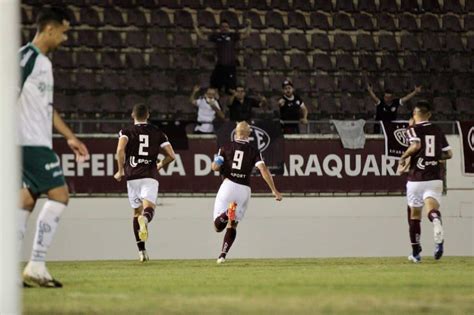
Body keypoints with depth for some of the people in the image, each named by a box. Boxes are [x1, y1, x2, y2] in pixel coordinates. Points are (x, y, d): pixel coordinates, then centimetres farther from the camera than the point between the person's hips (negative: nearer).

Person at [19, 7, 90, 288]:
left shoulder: (43, 62, 19)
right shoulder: (27, 56, -11)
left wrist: (71, 138, 25)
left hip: (37, 144, 10)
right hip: (31, 143, -10)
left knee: (27, 201, 9)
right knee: (59, 195, -9)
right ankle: (36, 268, -9)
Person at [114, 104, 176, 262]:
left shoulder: (126, 131, 6)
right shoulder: (157, 133, 11)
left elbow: (120, 150, -14)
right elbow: (171, 155, 5)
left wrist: (120, 170, -2)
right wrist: (160, 165, 25)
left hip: (132, 176, 1)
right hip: (150, 177, -1)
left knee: (137, 212, 15)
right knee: (149, 208, -14)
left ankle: (141, 251, 15)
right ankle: (145, 219, -53)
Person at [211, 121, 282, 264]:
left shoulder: (226, 148, 5)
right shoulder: (254, 152, 6)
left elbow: (215, 167, -2)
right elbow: (263, 169, -6)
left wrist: (216, 162, 23)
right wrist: (274, 190, -7)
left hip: (228, 185, -2)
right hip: (244, 189, 2)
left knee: (218, 226, -1)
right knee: (232, 225, 18)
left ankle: (227, 214, -34)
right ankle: (223, 255, 7)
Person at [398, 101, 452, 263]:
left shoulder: (413, 129, 0)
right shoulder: (438, 131, 13)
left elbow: (416, 145, -19)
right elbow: (448, 154, 15)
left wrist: (403, 157, -4)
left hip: (416, 178, -2)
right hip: (435, 178, 2)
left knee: (415, 213, 13)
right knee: (431, 207, -14)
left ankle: (416, 253, 20)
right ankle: (436, 220, -53)